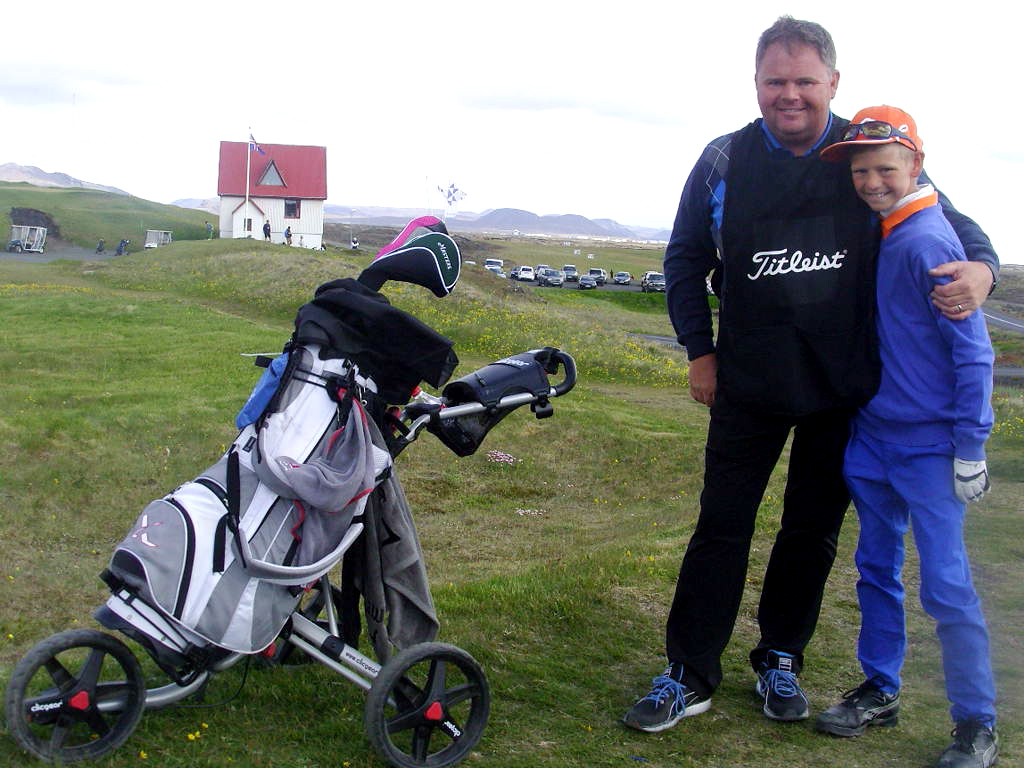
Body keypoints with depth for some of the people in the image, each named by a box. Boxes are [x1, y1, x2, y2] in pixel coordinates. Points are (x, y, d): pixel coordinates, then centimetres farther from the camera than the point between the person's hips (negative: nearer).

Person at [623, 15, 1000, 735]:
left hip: (844, 389, 1)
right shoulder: (724, 162, -2)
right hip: (749, 383, 0)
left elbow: (949, 219, 4)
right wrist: (699, 351, 2)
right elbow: (685, 259, 8)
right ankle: (690, 676, 11)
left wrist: (980, 266, -18)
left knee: (814, 532, 12)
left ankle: (779, 661, 29)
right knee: (722, 527, 1)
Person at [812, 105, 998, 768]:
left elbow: (973, 350, -14)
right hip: (871, 437, 7)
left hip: (929, 446, -7)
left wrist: (970, 449, -14)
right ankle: (881, 689, 30)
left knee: (946, 584, -3)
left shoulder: (928, 242, -15)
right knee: (877, 568, 15)